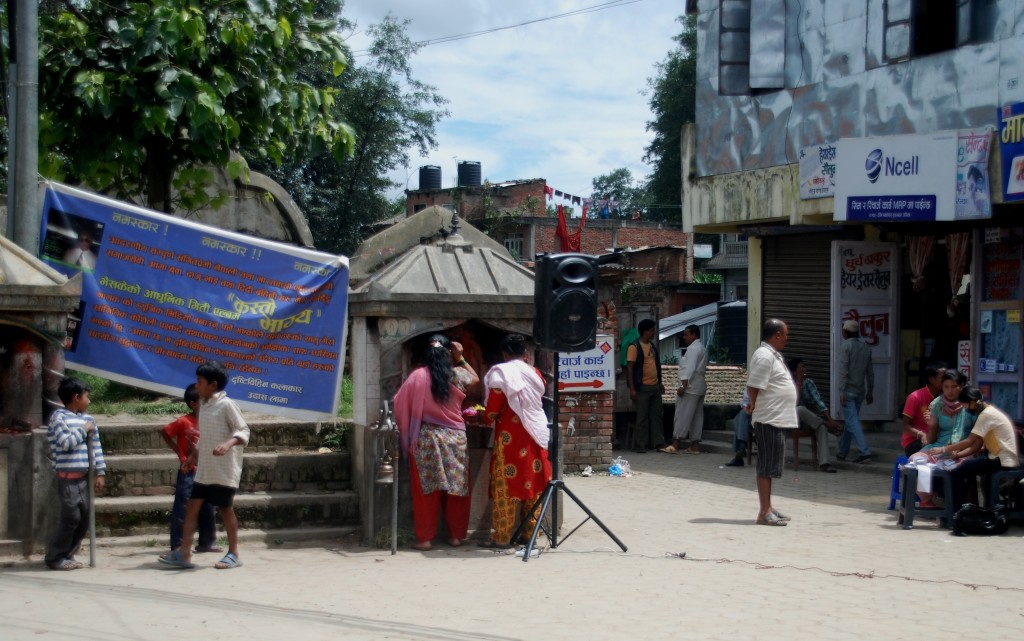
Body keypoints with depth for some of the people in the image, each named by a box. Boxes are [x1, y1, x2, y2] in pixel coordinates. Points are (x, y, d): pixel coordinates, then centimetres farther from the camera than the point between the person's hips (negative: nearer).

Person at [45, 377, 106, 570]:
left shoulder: (88, 419, 13)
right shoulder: (59, 417, -7)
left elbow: (96, 447, 13)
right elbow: (66, 443, -18)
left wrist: (100, 473, 8)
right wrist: (84, 430, -8)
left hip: (84, 476, 7)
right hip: (68, 478, -7)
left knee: (84, 519, 7)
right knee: (71, 518, -9)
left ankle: (67, 555, 19)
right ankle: (54, 558, 3)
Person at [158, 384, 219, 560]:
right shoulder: (183, 421, -10)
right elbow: (165, 433, -11)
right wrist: (180, 454, -11)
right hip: (188, 472, -6)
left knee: (207, 509, 10)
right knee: (181, 509, -3)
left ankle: (207, 542, 20)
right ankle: (177, 545, 0)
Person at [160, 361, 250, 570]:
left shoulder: (226, 405, -12)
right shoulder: (203, 404, 11)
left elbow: (243, 430, -15)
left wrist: (228, 444, -31)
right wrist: (195, 454, 24)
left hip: (224, 471, -8)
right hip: (203, 470, 8)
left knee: (225, 509, 1)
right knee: (192, 507, 2)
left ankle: (233, 554, 12)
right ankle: (184, 554, 3)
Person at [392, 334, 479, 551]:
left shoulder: (418, 376, -7)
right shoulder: (457, 375, -4)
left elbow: (399, 404, -1)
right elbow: (476, 378, 19)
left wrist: (406, 430, 12)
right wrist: (461, 359, 16)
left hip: (426, 439, -1)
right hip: (455, 439, 1)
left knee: (426, 491, 4)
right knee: (456, 489, 10)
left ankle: (425, 538, 5)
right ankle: (455, 535, 14)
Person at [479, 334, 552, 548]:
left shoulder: (500, 373, -7)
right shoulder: (534, 373, 9)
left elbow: (493, 409, -8)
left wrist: (489, 418, 12)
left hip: (510, 434, -5)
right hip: (536, 432, 5)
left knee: (506, 483, -1)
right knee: (532, 481, 11)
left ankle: (502, 536, -1)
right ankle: (530, 530, 16)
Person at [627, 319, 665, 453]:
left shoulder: (652, 346, 15)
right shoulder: (634, 347, -9)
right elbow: (629, 368, -12)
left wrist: (660, 383, 21)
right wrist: (632, 388, -17)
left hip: (655, 386, 7)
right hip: (642, 387, -7)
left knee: (656, 415, 8)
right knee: (642, 417, -3)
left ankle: (659, 442, 12)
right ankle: (640, 445, 2)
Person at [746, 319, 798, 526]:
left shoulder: (773, 355, 16)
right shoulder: (764, 356, -17)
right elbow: (753, 386, -22)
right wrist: (754, 406, -7)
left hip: (778, 419, 10)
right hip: (769, 419, -10)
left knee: (769, 466, 14)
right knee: (767, 466, -7)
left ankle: (767, 507, 21)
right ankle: (764, 512, -5)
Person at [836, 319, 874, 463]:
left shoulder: (845, 346, -9)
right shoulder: (866, 348, 10)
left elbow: (843, 370, -15)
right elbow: (870, 372, 12)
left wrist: (841, 391, -15)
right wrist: (870, 390, 19)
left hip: (848, 390, -7)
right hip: (860, 391, 7)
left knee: (852, 422, -9)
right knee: (850, 420, 16)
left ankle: (865, 452, -19)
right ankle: (842, 451, 22)